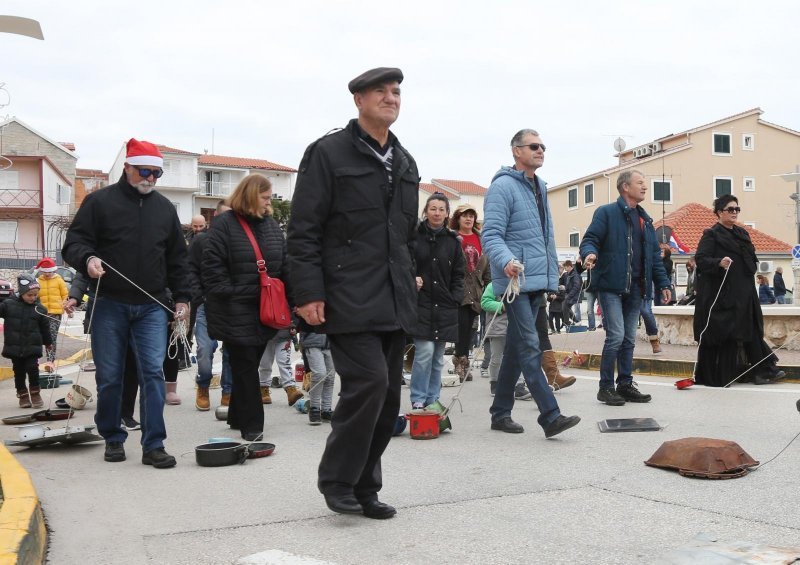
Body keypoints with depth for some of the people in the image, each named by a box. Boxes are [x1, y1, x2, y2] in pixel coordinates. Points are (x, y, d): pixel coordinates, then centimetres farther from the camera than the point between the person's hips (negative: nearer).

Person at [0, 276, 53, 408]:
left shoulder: (39, 309, 0)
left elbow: (44, 327, 9)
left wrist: (48, 342, 19)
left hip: (32, 347, 0)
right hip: (14, 347, 0)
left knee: (33, 369, -5)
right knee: (19, 371, 8)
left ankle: (35, 393, 11)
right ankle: (23, 395, 20)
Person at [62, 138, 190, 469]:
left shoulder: (165, 208, 13)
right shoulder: (100, 202, 1)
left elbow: (177, 258, 17)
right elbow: (74, 242, -1)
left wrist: (182, 297, 12)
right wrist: (88, 258, -23)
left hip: (151, 307, 2)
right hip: (109, 305, -2)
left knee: (153, 373, -6)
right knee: (109, 376, 6)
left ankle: (153, 445, -2)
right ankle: (113, 438, 22)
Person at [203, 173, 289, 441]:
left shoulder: (272, 226, 11)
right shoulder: (224, 224, -7)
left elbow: (284, 266, 13)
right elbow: (212, 268, -11)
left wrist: (287, 302, 5)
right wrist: (225, 298, -15)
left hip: (266, 311, 6)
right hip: (236, 314, -6)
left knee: (248, 366, 15)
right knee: (245, 366, -1)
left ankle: (238, 417, 28)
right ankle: (252, 424, 7)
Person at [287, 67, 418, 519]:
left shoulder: (406, 163, 18)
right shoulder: (328, 153, -2)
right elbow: (304, 229, -7)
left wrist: (410, 283, 16)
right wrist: (309, 293, -14)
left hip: (394, 302, 7)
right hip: (349, 297, -7)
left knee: (388, 396, 7)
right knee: (369, 381, -16)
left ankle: (364, 488, 20)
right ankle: (337, 479, 4)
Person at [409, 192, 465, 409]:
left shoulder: (453, 241, 9)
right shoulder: (414, 235, -1)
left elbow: (458, 275, 11)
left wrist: (455, 300, 1)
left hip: (444, 307, 4)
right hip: (420, 303, -4)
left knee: (438, 357, 8)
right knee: (425, 351, -12)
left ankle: (432, 400, 18)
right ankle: (418, 400, 0)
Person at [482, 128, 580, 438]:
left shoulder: (540, 187, 19)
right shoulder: (503, 186, -8)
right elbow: (491, 235, -15)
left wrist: (552, 277, 21)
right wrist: (506, 261, -33)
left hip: (537, 282, 9)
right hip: (516, 281, -9)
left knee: (516, 348, 12)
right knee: (530, 348, -10)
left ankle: (501, 412, 20)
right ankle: (550, 415, -11)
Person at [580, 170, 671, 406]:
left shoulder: (645, 219, 19)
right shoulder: (606, 213, -2)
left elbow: (654, 254, 20)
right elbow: (589, 240, -8)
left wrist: (663, 283, 14)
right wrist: (590, 253, -32)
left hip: (635, 288, 7)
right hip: (611, 286, -7)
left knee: (629, 339, 9)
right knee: (616, 336, -11)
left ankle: (625, 385, 17)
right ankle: (606, 387, -1)